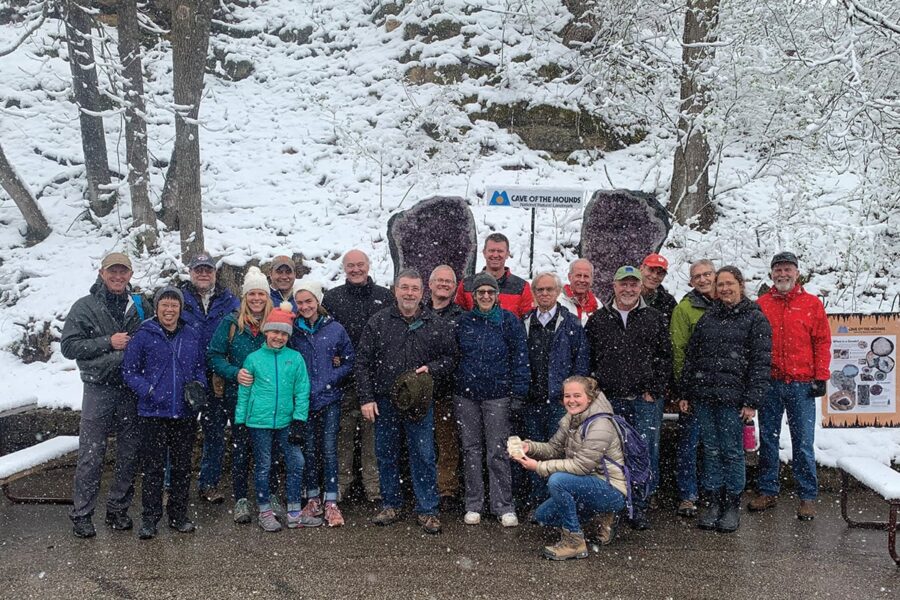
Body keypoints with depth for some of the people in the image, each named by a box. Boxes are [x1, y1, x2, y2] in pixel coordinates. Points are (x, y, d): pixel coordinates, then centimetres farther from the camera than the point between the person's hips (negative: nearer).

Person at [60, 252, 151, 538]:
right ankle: (81, 514, 11)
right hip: (99, 389, -3)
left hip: (133, 390, 3)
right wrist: (107, 342, -13)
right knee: (91, 456, -1)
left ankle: (118, 508, 22)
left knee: (129, 455, 8)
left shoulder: (141, 306, 10)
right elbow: (69, 345, -4)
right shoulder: (85, 307, 1)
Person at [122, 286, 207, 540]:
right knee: (153, 467, 2)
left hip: (185, 413, 4)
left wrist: (198, 386, -2)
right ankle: (149, 518, 14)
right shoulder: (143, 335, -4)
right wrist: (149, 391, -14)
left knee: (183, 466, 11)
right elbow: (129, 371, -2)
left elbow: (201, 367, 16)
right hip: (153, 413, -3)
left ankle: (178, 515, 24)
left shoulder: (192, 336, 7)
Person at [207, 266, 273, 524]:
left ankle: (271, 496, 20)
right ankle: (241, 500, 14)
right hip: (239, 395, -1)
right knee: (240, 447, 4)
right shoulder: (231, 323, -1)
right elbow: (214, 355, 0)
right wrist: (234, 373, -15)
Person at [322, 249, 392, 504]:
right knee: (343, 432, 3)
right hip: (342, 377, 0)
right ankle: (341, 481, 14)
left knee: (373, 431, 1)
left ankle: (374, 484, 9)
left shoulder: (385, 296, 9)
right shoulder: (332, 297, 9)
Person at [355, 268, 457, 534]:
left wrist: (431, 368, -9)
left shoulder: (436, 325, 3)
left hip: (420, 403, -1)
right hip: (384, 402, 1)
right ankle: (391, 505, 26)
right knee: (386, 455, 11)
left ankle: (427, 510, 14)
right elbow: (362, 362, 1)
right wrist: (366, 398, -4)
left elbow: (450, 357, 11)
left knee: (424, 456, 2)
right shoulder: (378, 321, 1)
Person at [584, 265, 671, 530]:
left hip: (646, 401, 0)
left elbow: (665, 357, 4)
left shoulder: (655, 319, 6)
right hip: (609, 401, 1)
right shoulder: (597, 320, 7)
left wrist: (654, 391, -4)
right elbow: (587, 359, 8)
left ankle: (639, 508, 12)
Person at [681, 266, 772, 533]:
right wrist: (686, 392, 10)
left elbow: (761, 362, -4)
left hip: (732, 398, -4)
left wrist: (752, 401, -10)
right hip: (703, 396, 4)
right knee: (711, 450, 8)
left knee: (732, 451, 2)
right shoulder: (708, 317, 14)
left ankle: (732, 505, 15)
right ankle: (711, 503, 17)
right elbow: (691, 354, 15)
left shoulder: (755, 318, 1)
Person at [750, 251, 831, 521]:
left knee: (803, 442, 1)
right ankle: (767, 491, 18)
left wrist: (821, 377, -3)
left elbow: (822, 342, 3)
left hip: (802, 384, -2)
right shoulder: (761, 304, 7)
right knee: (768, 439, 8)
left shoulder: (812, 304, 5)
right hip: (769, 383, 2)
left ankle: (807, 496, 11)